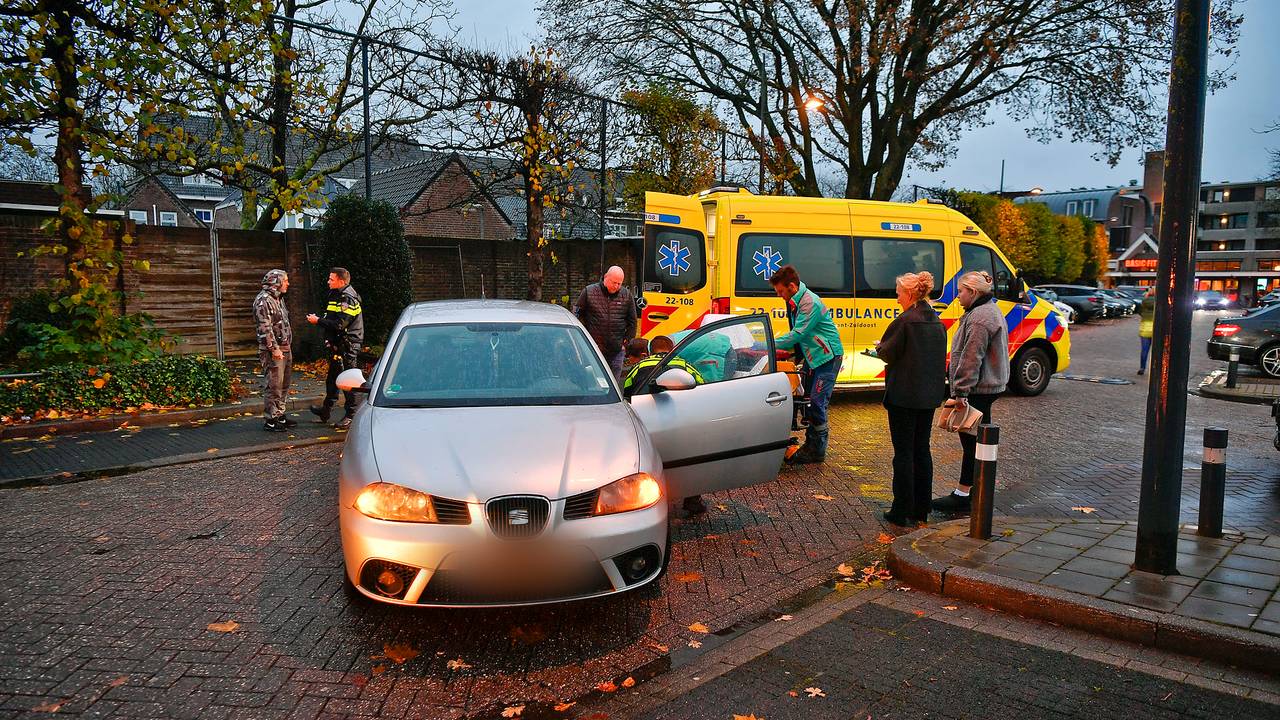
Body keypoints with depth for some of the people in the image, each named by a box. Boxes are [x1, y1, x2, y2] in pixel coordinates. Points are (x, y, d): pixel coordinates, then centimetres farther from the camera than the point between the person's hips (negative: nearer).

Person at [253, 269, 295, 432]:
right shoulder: (263, 300, -14)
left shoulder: (278, 298, 17)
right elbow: (265, 327, -20)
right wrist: (274, 348, -22)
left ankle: (279, 416, 24)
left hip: (285, 348, 10)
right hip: (273, 350, -10)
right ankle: (270, 420, -2)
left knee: (284, 384, 15)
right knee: (273, 385, -7)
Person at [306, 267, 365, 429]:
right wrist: (318, 318, 5)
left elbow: (339, 325, -24)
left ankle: (351, 416, 3)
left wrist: (318, 321, -17)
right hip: (338, 345, 10)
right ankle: (326, 410, 30)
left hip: (347, 346, -10)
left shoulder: (347, 299, -17)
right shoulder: (337, 295, 15)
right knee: (332, 378, 19)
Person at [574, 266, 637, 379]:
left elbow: (632, 321, 14)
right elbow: (577, 315, 4)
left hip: (616, 351, 2)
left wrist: (627, 341, 9)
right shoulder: (589, 292, -1)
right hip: (593, 349, -2)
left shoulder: (626, 295, 7)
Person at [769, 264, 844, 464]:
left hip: (827, 357, -10)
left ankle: (817, 451, -2)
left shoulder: (811, 303, -22)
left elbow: (798, 334, -26)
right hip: (812, 356, 10)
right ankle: (811, 445, 21)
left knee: (817, 402, -10)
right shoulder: (794, 302, 8)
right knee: (808, 401, 11)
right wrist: (790, 350, 2)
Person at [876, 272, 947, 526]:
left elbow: (889, 353, -13)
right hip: (930, 395, 8)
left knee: (903, 452, 0)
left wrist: (879, 347, 10)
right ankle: (921, 509, 22)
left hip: (904, 395, -8)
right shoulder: (937, 322, 9)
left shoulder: (906, 320, -16)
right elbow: (938, 356, 15)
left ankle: (902, 511, 5)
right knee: (922, 449, 15)